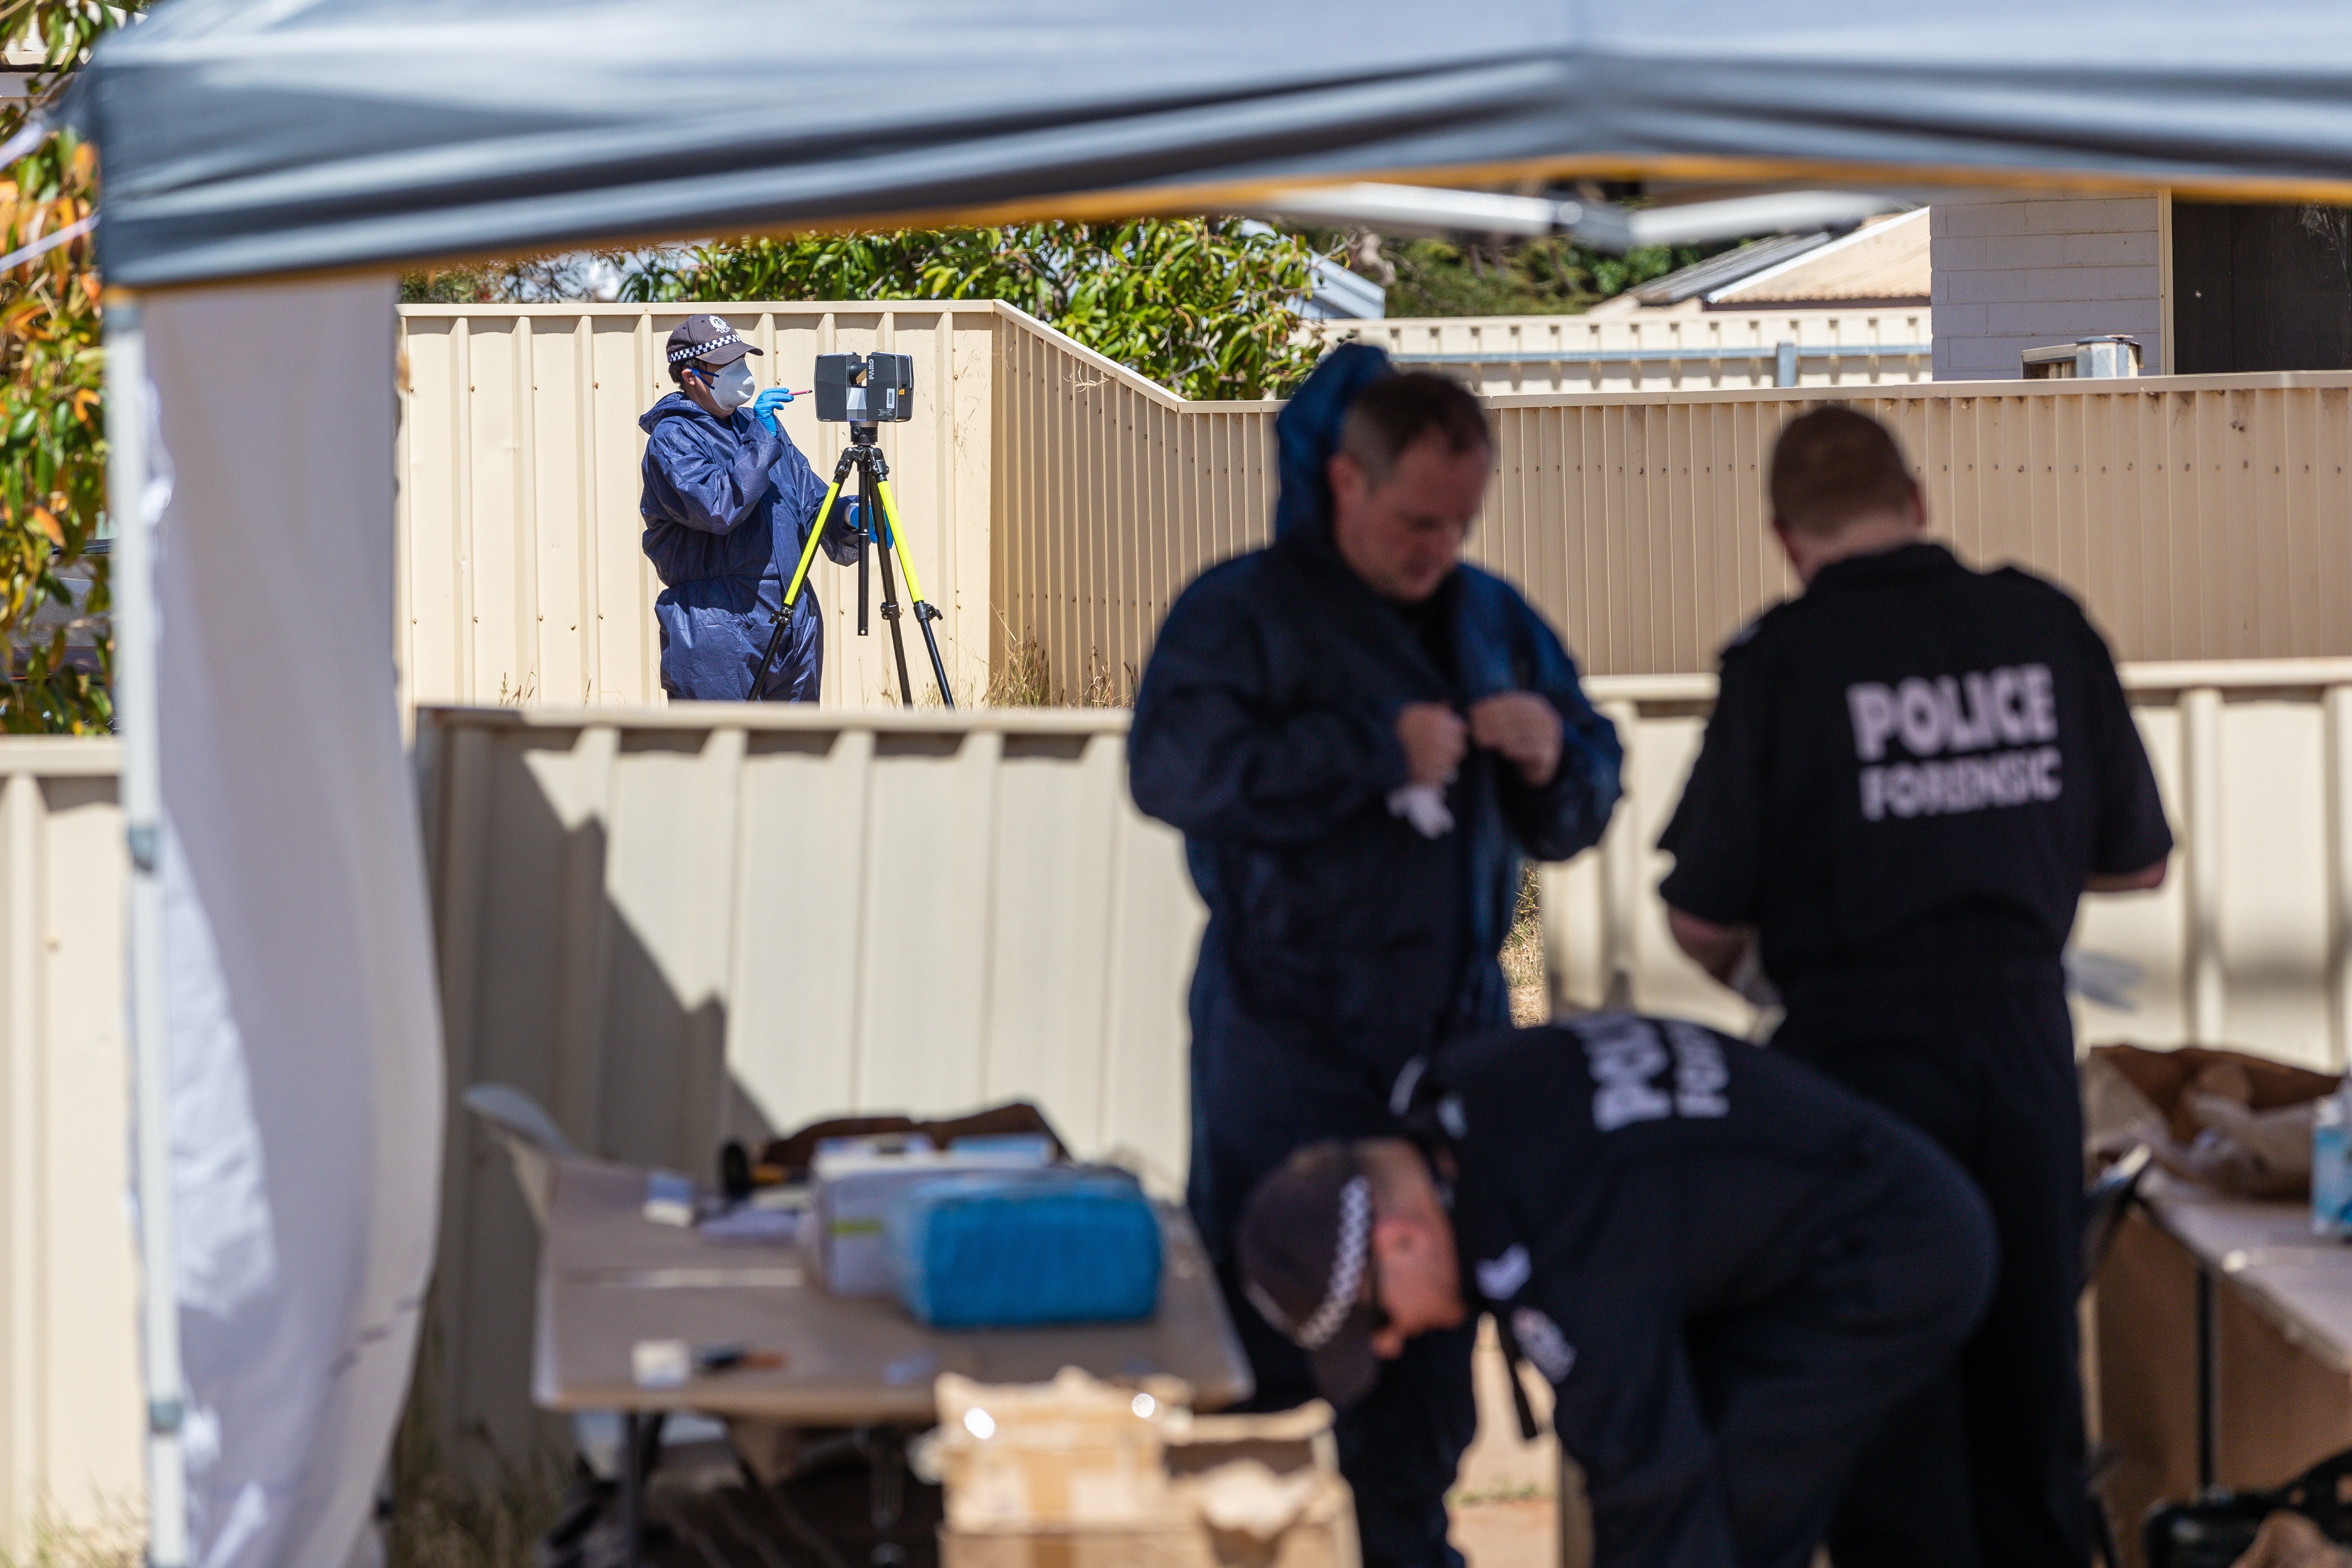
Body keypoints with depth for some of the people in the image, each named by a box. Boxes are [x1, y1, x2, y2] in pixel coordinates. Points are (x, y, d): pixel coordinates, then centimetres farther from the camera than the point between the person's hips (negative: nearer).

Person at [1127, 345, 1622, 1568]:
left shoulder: (1495, 620, 11)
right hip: (1290, 1043, -5)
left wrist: (1551, 758, -7)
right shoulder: (1244, 611, -5)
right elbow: (1174, 767, -22)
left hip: (1451, 1039, 5)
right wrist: (1379, 749, -22)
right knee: (1265, 1360, -2)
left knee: (1430, 1347, 12)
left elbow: (1574, 819, 17)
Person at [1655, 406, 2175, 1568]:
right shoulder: (2047, 626, 0)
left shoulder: (1785, 656, -11)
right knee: (2028, 1366, 17)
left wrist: (1742, 965, 14)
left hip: (1863, 1044, -4)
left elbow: (1701, 916, -9)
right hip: (2026, 1031, 4)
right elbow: (2138, 860, 9)